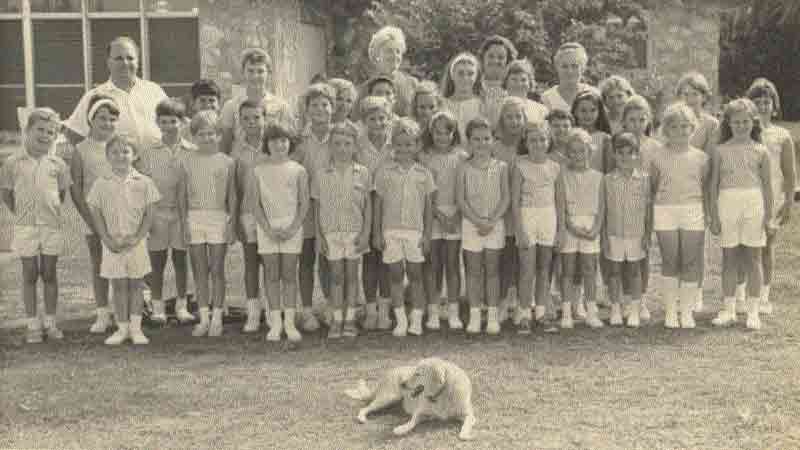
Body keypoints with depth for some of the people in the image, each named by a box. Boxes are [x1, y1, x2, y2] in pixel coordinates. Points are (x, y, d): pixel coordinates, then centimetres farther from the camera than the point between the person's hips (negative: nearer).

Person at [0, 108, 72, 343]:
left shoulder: (57, 164, 0)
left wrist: (53, 211, 5)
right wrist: (20, 213, 2)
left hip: (52, 226, 1)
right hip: (25, 227, -1)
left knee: (49, 274, 8)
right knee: (30, 275, 5)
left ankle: (50, 322, 18)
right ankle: (33, 325, 13)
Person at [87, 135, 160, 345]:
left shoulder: (144, 182, -1)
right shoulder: (101, 184, 1)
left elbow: (149, 215, -1)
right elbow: (96, 215, 0)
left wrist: (137, 237, -13)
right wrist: (107, 239, -11)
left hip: (136, 243, 0)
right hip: (112, 244, 1)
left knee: (135, 284, 5)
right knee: (119, 285, 6)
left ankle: (136, 327, 10)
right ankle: (122, 328, 13)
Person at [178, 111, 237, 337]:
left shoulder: (226, 162, 3)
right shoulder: (187, 161, 5)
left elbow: (232, 196, 5)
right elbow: (182, 195, 7)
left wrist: (232, 223, 0)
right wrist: (184, 222, 0)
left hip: (219, 217, -1)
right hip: (194, 217, 1)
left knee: (217, 269, 1)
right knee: (199, 270, 4)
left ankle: (217, 318, 8)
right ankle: (204, 318, 11)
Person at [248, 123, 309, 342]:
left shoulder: (298, 170, 4)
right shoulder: (259, 171, 4)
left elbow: (304, 203, 2)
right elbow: (254, 204, 1)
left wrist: (293, 227, -10)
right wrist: (268, 228, -10)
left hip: (292, 226, 0)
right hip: (267, 226, 0)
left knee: (289, 274, 0)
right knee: (272, 275, 1)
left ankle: (289, 322, 3)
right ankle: (275, 322, 6)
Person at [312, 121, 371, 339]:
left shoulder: (362, 173, 0)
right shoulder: (321, 175, 0)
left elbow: (367, 205, 2)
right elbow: (316, 207, 4)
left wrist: (366, 233, -5)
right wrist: (319, 236, -2)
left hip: (354, 231, 0)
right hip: (331, 232, 0)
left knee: (352, 274, 5)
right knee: (336, 275, 4)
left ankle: (350, 319, 13)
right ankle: (337, 320, 10)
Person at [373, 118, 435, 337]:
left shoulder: (423, 173, 4)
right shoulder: (384, 171, 2)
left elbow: (429, 206, 6)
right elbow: (378, 202, 4)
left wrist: (427, 234, 1)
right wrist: (377, 233, 1)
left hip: (415, 231, 0)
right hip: (391, 230, 0)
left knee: (415, 276, 3)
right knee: (396, 276, 4)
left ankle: (416, 321, 11)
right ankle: (401, 321, 10)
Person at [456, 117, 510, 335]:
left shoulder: (501, 167, 2)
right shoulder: (464, 169, 0)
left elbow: (506, 197, -2)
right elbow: (460, 199, -5)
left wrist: (492, 221, -14)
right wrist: (478, 220, -16)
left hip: (495, 224, 1)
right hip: (471, 224, 0)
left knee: (492, 270, 5)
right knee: (473, 271, 4)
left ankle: (492, 316, 11)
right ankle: (474, 316, 11)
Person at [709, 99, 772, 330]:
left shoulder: (761, 151, 4)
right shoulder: (721, 151, 4)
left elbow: (767, 185, 7)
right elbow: (714, 184, 5)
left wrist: (769, 216, 3)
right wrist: (714, 216, 1)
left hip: (754, 205, 0)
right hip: (727, 204, 0)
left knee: (753, 259, 4)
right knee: (729, 258, 7)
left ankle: (753, 311, 11)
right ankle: (729, 310, 15)